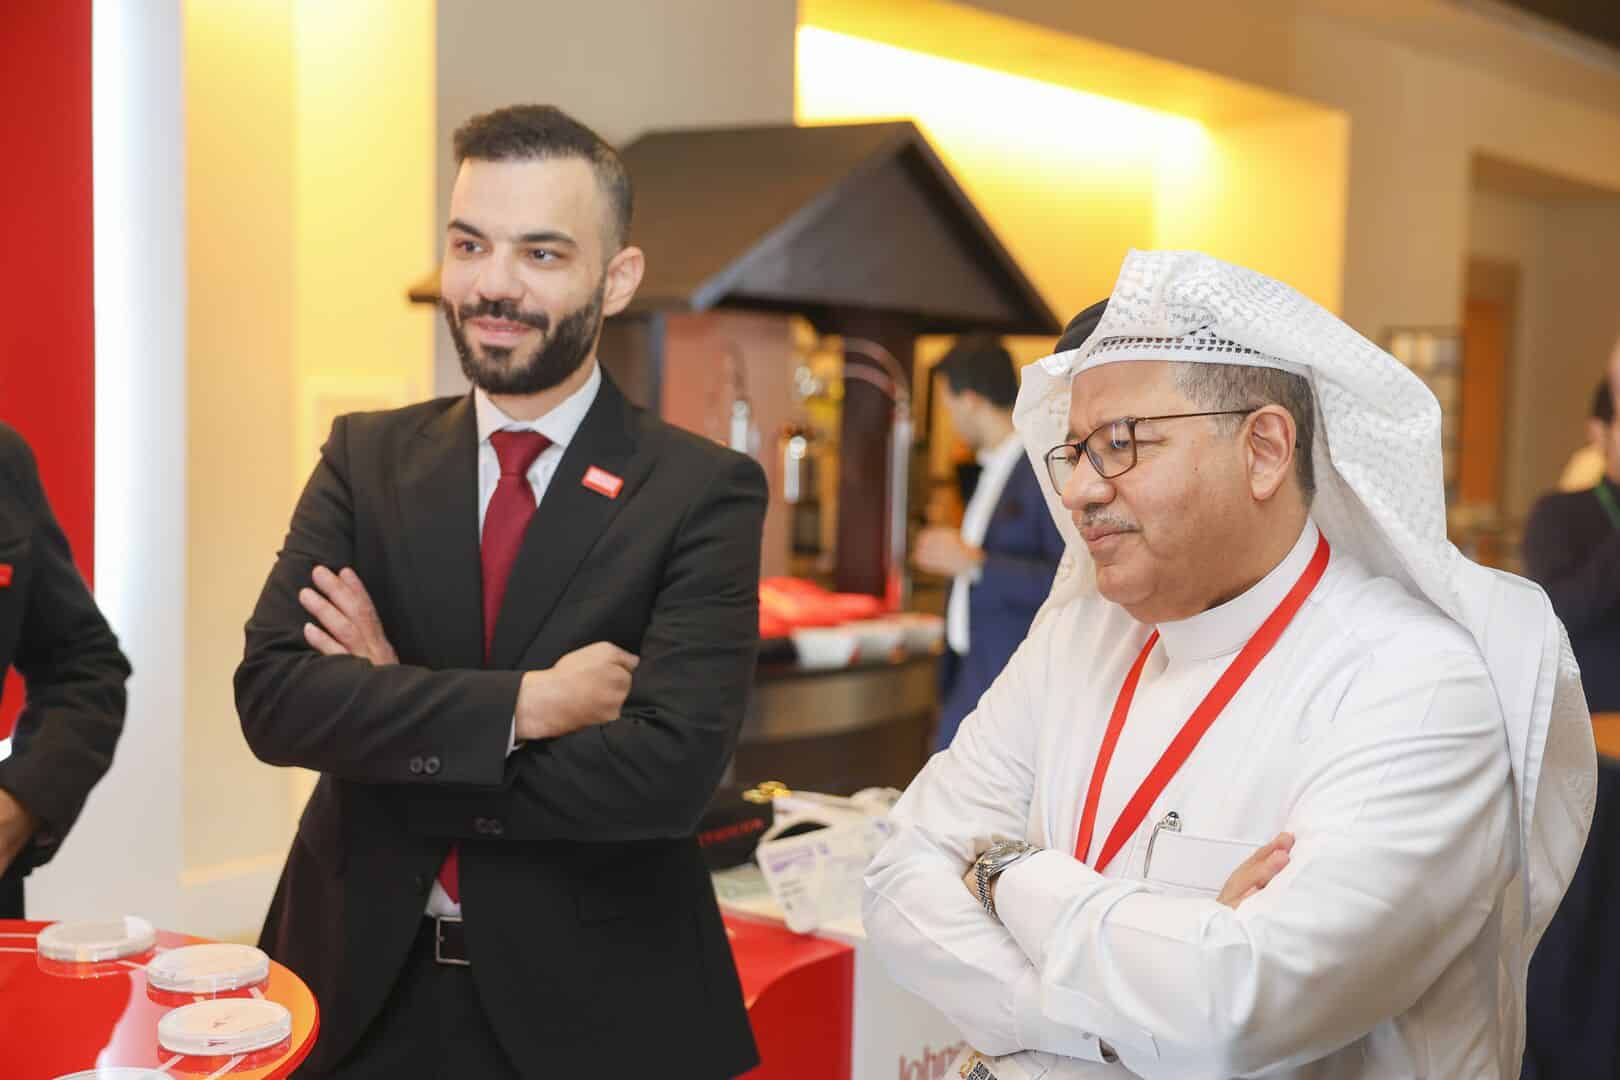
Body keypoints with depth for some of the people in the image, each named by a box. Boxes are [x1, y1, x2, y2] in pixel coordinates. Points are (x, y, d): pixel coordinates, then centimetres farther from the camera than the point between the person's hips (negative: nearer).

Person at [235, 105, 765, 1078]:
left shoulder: (704, 491, -10)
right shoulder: (366, 458, 1)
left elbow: (671, 769, -21)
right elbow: (270, 692, -11)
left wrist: (387, 725, -14)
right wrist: (524, 703, -22)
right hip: (364, 981, 3)